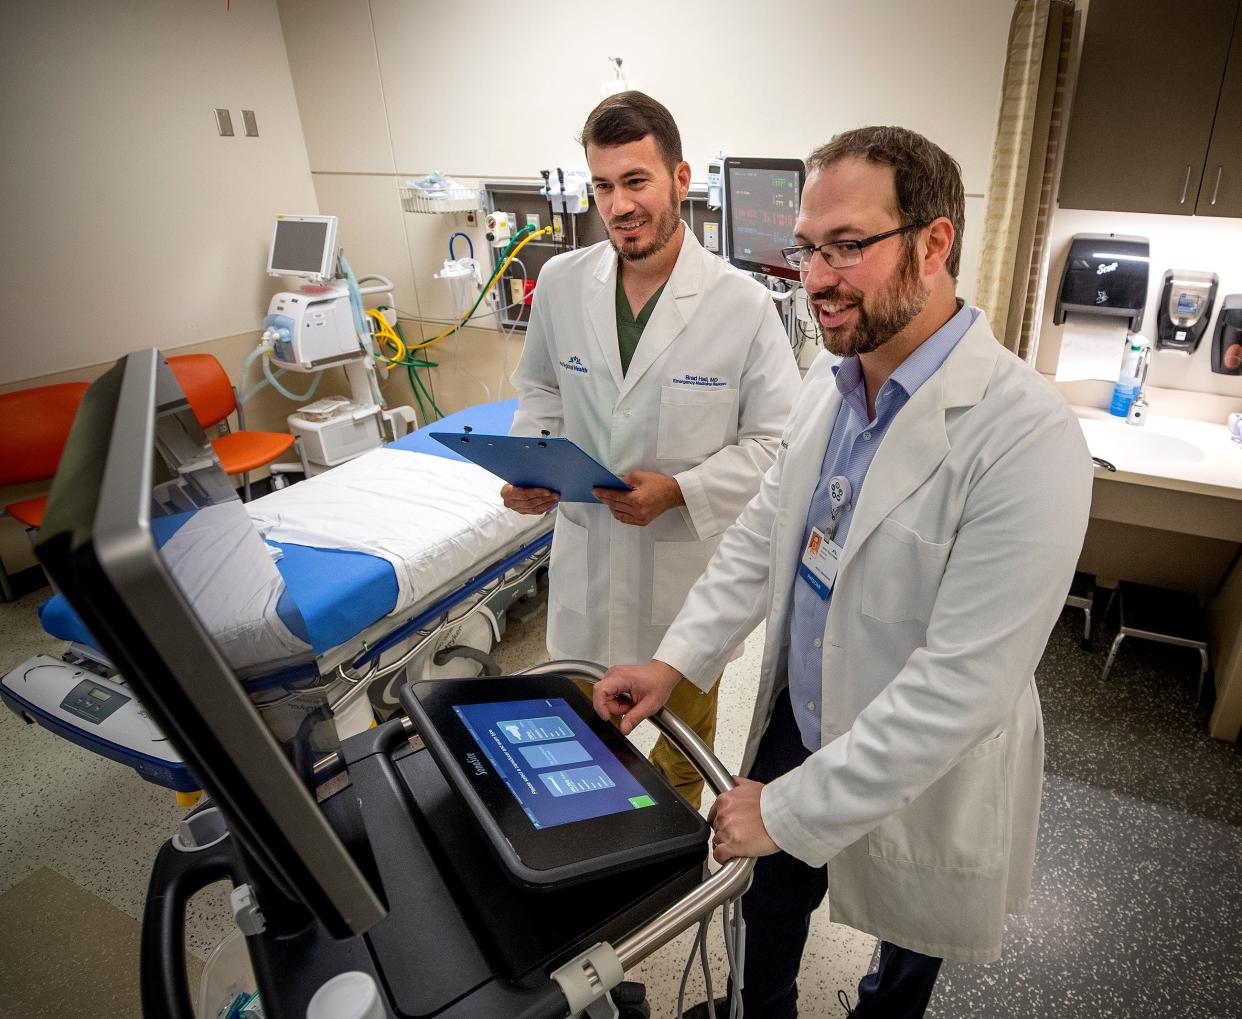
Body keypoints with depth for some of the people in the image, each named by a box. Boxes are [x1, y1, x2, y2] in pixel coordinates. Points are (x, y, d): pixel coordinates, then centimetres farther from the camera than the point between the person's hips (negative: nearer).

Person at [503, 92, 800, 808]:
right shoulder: (561, 283, -3)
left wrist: (678, 491, -23)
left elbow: (777, 440, -9)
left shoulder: (743, 304, -13)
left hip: (689, 558, -2)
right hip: (586, 554, 3)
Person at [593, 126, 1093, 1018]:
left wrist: (790, 809, -23)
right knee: (768, 909, 26)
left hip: (922, 771, -5)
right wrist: (677, 660, -7)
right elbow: (763, 535, 4)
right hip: (796, 725, 5)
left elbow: (961, 683, -29)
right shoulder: (829, 385, -5)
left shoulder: (1030, 439, -29)